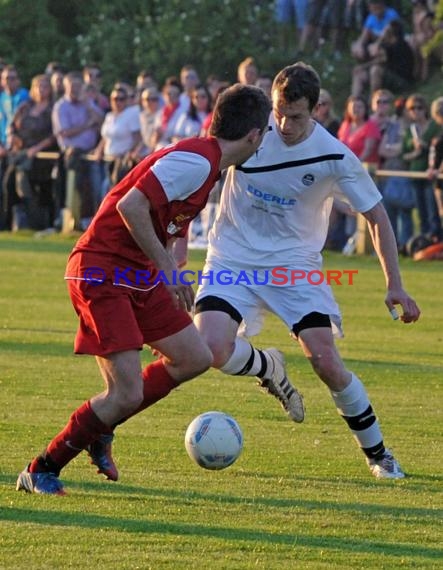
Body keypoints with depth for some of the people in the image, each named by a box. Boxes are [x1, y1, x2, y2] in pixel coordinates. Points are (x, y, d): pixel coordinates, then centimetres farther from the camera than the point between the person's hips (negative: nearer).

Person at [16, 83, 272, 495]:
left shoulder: (205, 160, 12)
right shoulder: (196, 161, -19)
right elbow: (130, 205, -27)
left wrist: (172, 280, 18)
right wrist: (167, 267, -23)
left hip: (138, 275, 10)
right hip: (100, 272, -10)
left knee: (195, 358, 10)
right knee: (127, 394, -14)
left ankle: (99, 427, 20)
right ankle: (41, 472, 0)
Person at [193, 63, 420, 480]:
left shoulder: (335, 157, -12)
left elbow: (376, 217, 0)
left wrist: (394, 285, -6)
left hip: (295, 263, -1)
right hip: (233, 260, 1)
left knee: (326, 362, -15)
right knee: (211, 349, -24)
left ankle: (378, 454, 5)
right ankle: (269, 368, 12)